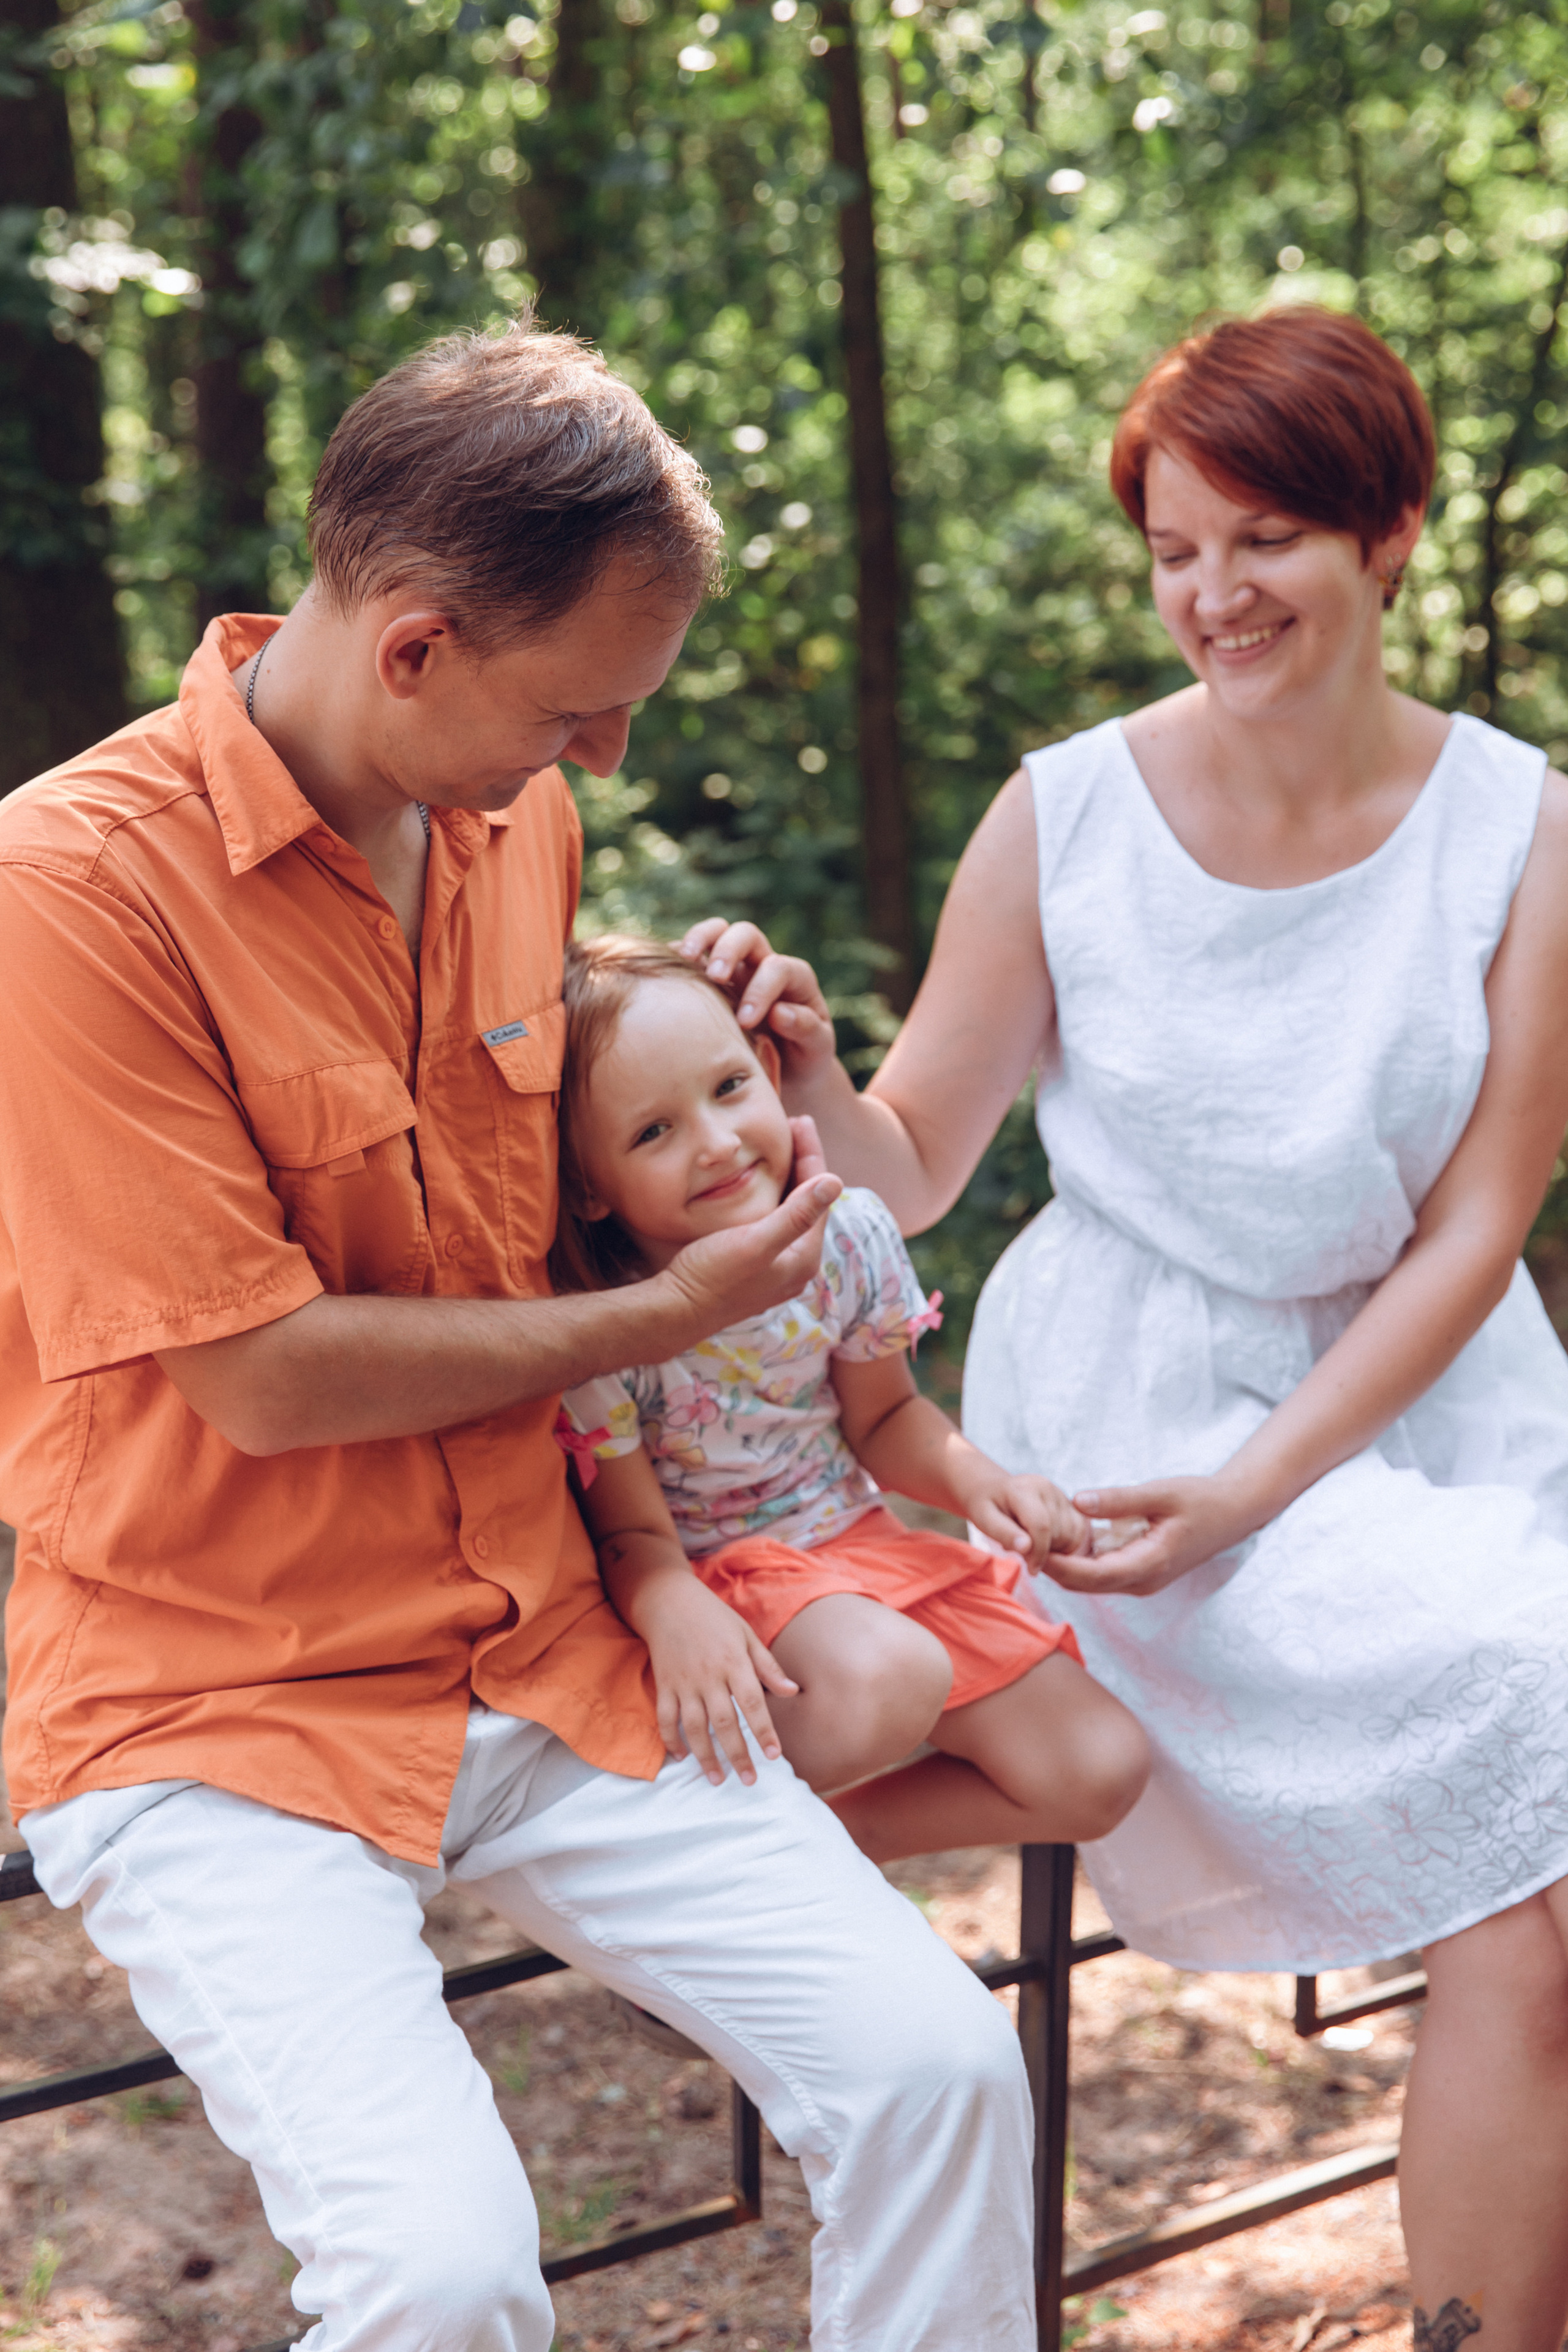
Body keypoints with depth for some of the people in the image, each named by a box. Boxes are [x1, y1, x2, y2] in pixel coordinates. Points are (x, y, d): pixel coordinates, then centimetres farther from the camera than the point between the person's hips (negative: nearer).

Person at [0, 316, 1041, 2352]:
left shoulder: (518, 824, 4)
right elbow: (263, 1376, -19)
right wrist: (662, 1320, -8)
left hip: (537, 1655, 6)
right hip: (211, 1707, -6)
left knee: (937, 2066, -8)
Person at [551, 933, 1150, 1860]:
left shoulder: (847, 1236, -11)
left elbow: (883, 1418, 5)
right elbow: (634, 1534, -19)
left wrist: (970, 1477, -15)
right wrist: (676, 1615, -42)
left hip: (854, 1539, 6)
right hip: (715, 1574, -5)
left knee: (1102, 1768, -2)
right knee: (886, 1680, -38)